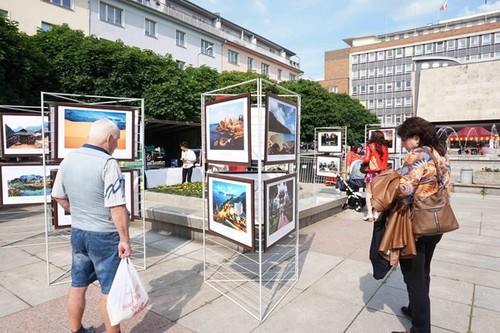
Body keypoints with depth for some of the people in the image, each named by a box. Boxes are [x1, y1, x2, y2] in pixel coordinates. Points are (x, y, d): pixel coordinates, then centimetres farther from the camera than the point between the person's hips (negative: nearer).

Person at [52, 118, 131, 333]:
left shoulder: (68, 159, 1)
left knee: (78, 286, 21)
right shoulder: (107, 163, -22)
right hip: (105, 236, -7)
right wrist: (124, 239, -17)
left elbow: (59, 196, 12)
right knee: (109, 291, 8)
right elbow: (116, 207, -24)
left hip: (78, 233, 7)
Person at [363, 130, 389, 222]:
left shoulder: (370, 146, -6)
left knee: (369, 193, 5)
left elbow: (366, 159, -11)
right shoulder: (385, 147, 6)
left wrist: (363, 160, 9)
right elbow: (386, 160, 7)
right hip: (382, 172, 4)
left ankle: (370, 214, -1)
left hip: (372, 172, -4)